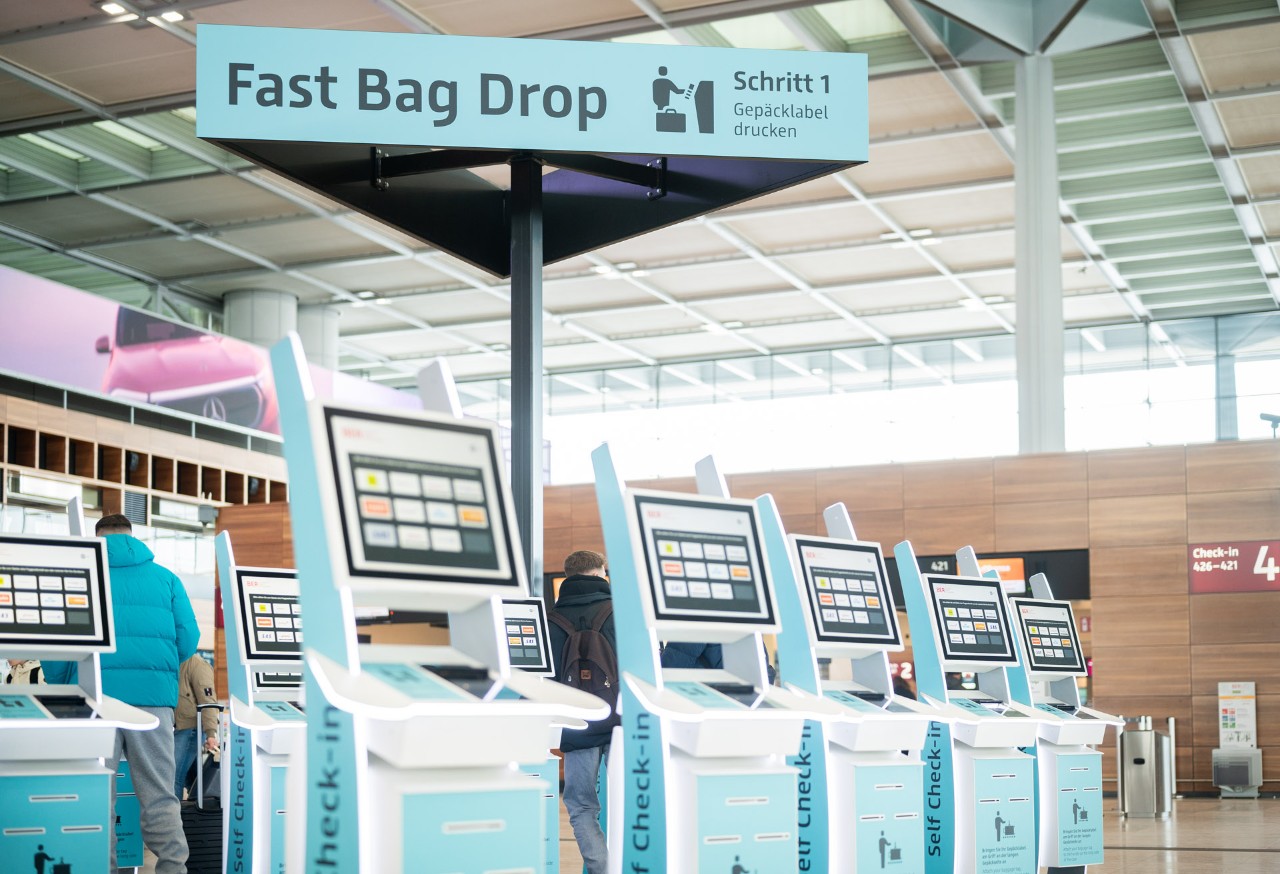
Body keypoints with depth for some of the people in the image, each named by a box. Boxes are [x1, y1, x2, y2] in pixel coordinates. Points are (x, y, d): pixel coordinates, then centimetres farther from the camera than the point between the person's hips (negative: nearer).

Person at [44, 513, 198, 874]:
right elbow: (188, 639, 7)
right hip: (154, 695, 1)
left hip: (96, 693, -1)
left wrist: (59, 686, 17)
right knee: (159, 794, 3)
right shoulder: (166, 577, 14)